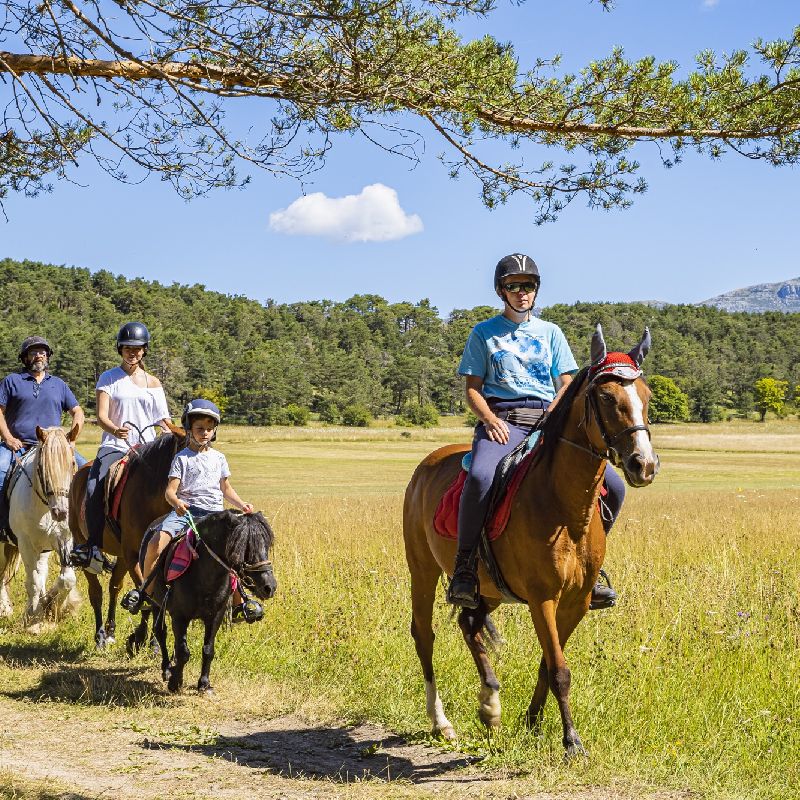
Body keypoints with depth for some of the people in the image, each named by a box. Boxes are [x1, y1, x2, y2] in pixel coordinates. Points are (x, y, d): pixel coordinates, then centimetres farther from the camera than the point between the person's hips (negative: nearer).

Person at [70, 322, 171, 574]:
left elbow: (163, 420, 16)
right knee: (94, 489, -29)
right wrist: (116, 430, -24)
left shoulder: (153, 383, 18)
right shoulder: (109, 378, 8)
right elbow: (101, 416, -4)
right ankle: (93, 545, -23)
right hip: (114, 446, -3)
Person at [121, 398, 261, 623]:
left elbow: (226, 489, 23)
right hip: (184, 510, -2)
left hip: (214, 512, 2)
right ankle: (144, 589, -7)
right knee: (156, 542, -26)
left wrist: (241, 504, 5)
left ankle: (239, 604, 2)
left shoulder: (219, 458, 15)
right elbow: (170, 490, -5)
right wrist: (176, 502, -28)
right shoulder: (182, 458, 4)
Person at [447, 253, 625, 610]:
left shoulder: (550, 332, 19)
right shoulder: (484, 333, 11)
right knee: (480, 478, -39)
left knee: (613, 487, -14)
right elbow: (472, 389, 7)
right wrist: (490, 419, -13)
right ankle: (464, 566, -25)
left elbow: (567, 386, 14)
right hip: (501, 421, -3)